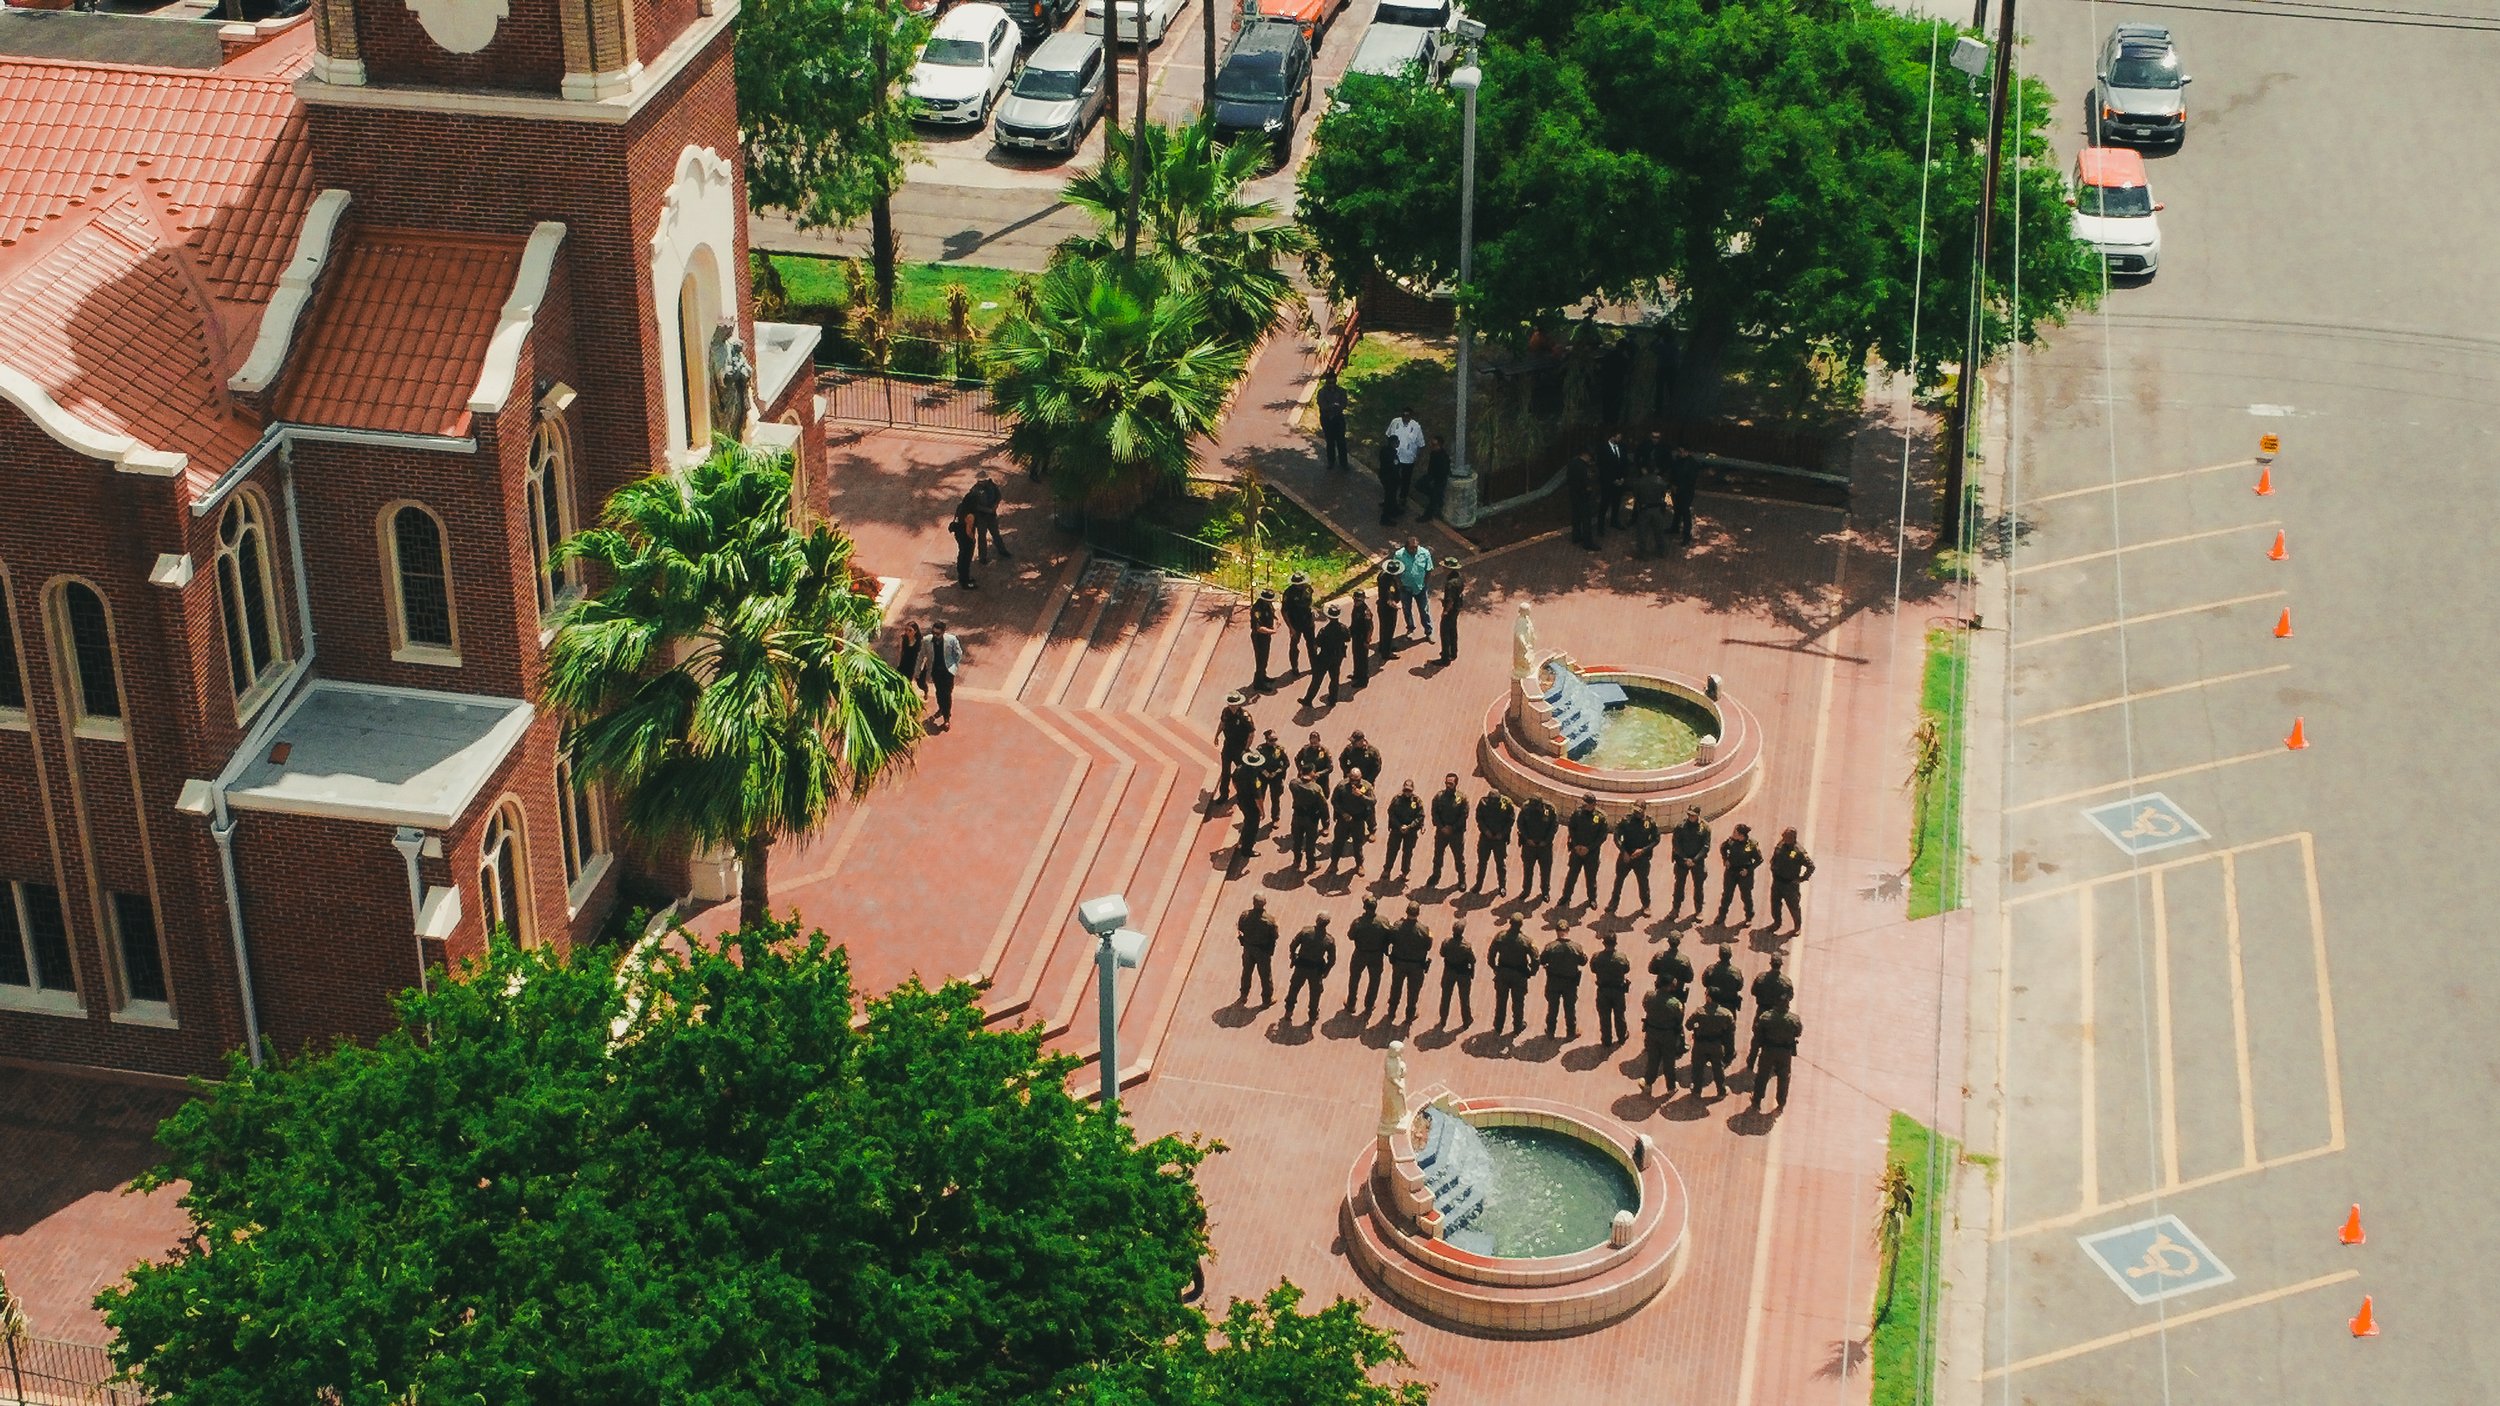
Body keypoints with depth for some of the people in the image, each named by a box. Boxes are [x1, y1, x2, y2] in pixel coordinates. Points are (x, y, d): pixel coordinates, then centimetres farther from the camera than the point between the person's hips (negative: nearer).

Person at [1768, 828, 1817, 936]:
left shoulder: (1799, 851, -23)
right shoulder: (1780, 845, -4)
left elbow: (1811, 866, -16)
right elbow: (1774, 857, 18)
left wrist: (1802, 878, -13)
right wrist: (1773, 868, 10)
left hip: (1790, 884, -6)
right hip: (1777, 881, 6)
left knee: (1794, 906, 9)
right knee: (1775, 903, 18)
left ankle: (1798, 926, 29)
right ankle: (1776, 922, 41)